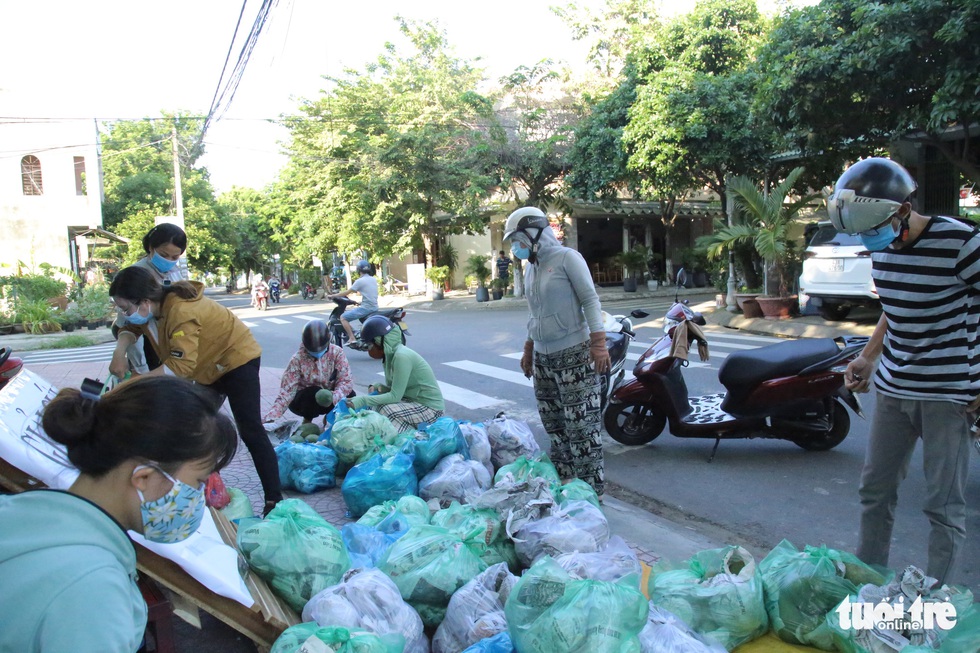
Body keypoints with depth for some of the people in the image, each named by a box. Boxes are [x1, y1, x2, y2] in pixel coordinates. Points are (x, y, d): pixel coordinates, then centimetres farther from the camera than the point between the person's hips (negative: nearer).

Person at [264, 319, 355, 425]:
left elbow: (346, 381, -21)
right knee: (315, 394, -35)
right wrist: (271, 417, -40)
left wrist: (333, 396, -43)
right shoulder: (297, 360, -21)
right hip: (303, 400, -2)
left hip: (326, 398, 2)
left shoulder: (336, 353, -15)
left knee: (349, 395, -27)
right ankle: (307, 421, -3)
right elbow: (287, 391, -26)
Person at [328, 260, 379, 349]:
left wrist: (332, 296, 1)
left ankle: (352, 339, -13)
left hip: (366, 308, -8)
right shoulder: (373, 279, 12)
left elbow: (347, 293, -9)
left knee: (343, 317, -3)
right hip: (374, 307, 8)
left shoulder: (360, 281, -10)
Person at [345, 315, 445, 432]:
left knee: (386, 410, -26)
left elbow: (395, 396, -25)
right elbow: (394, 389, 10)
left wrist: (363, 400, -26)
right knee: (375, 406, -4)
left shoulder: (401, 356, -24)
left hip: (430, 408, -9)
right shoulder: (390, 354, 3)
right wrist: (378, 387, -10)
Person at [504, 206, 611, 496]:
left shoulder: (567, 258, -6)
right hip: (543, 357, 7)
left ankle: (591, 487, 1)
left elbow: (590, 300, -11)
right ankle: (563, 480, 18)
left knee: (581, 424, -6)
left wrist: (598, 344, -18)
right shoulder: (530, 268, 16)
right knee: (554, 425, 8)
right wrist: (528, 351, 24)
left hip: (574, 355, -7)